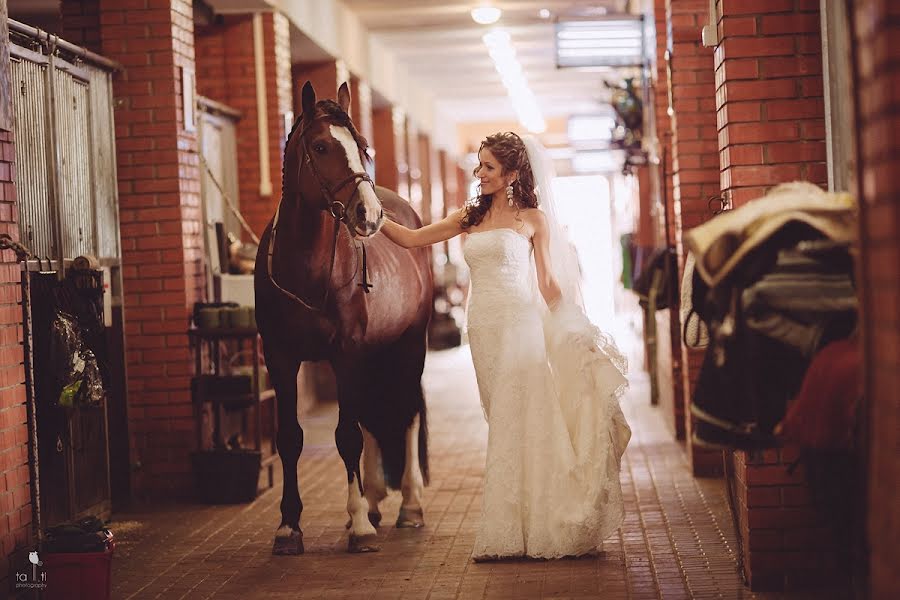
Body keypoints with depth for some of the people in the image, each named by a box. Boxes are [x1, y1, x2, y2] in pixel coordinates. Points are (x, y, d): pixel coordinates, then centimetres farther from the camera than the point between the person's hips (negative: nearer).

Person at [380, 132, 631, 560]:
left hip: (520, 325, -5)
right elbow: (411, 239, 16)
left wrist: (575, 333, -3)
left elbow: (549, 283, 3)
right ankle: (508, 534, 14)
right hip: (484, 328, 5)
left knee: (519, 425, -5)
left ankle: (508, 535, 1)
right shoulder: (470, 218, 15)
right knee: (504, 425, 8)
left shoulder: (533, 218, 3)